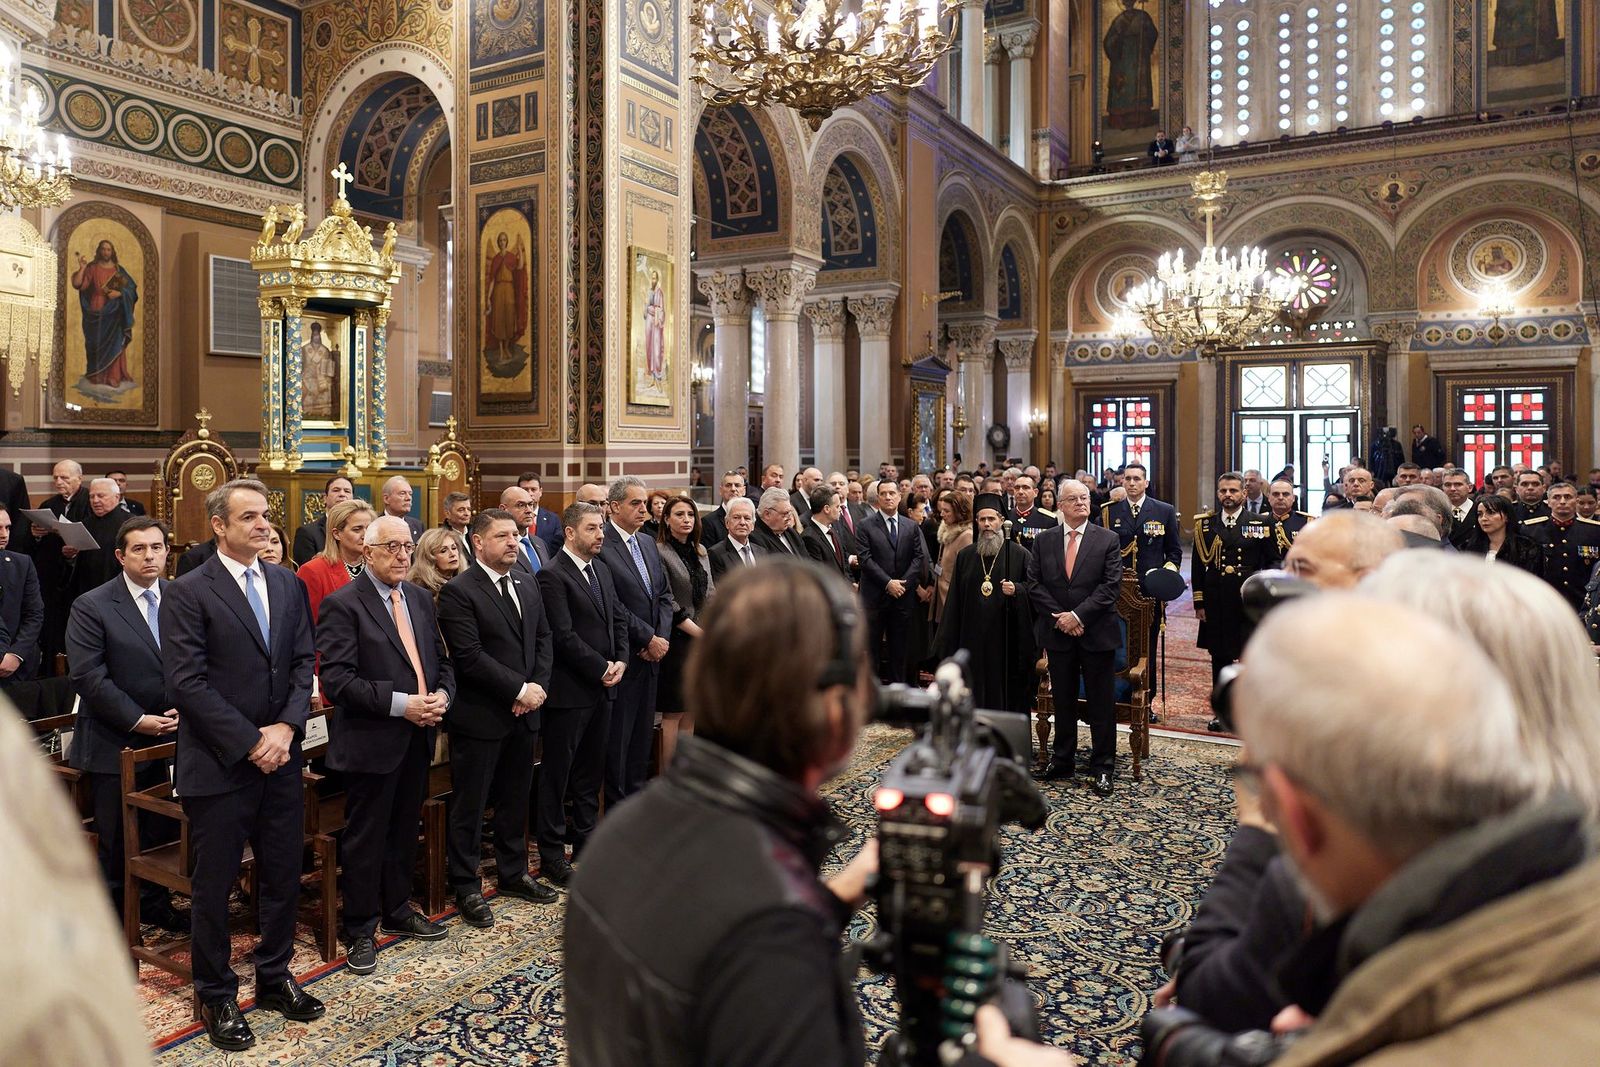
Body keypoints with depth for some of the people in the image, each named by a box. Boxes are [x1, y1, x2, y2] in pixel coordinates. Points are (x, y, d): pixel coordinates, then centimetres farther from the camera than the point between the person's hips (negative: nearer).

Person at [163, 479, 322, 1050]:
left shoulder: (288, 584, 7)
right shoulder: (187, 592, -10)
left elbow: (304, 661, 6)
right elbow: (187, 682, -15)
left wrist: (286, 726, -9)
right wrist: (249, 743, -16)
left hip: (281, 757, 5)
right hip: (219, 765, -5)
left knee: (283, 875, 15)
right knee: (214, 885, 10)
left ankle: (274, 977, 34)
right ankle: (217, 996, 28)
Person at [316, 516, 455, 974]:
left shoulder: (421, 598, 10)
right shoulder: (342, 605, -12)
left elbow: (441, 659, 15)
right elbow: (336, 679, -19)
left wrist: (442, 693, -6)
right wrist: (399, 703, -23)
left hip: (418, 736, 7)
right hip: (371, 740, -6)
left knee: (405, 830, 19)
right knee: (365, 839, 6)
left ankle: (398, 910, 36)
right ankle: (361, 931, 22)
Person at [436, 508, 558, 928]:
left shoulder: (527, 584, 9)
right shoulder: (458, 591, -14)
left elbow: (543, 638, 11)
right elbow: (470, 657, -20)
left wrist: (538, 686, -4)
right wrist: (520, 690, -17)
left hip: (524, 712, 7)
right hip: (479, 716, -7)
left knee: (516, 800, 19)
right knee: (469, 806, 6)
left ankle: (513, 874, 34)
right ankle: (466, 889, 20)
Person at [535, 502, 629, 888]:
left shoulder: (602, 569, 12)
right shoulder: (552, 575, -13)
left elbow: (618, 618, 13)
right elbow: (564, 636, -18)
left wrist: (621, 661, -2)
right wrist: (602, 668, -14)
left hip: (603, 686, 8)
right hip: (569, 690, -8)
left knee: (591, 769, 17)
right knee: (557, 772, 4)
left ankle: (585, 840, 29)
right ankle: (552, 854, 15)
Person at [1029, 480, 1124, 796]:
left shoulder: (1108, 540, -1)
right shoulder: (1043, 541, 5)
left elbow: (1110, 585, -9)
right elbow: (1034, 585, 1)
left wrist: (1078, 615, -15)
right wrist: (1060, 617, -10)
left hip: (1097, 632, -2)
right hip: (1058, 633, 2)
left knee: (1102, 703, 4)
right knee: (1063, 701, 13)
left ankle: (1103, 767, 14)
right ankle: (1062, 760, 25)